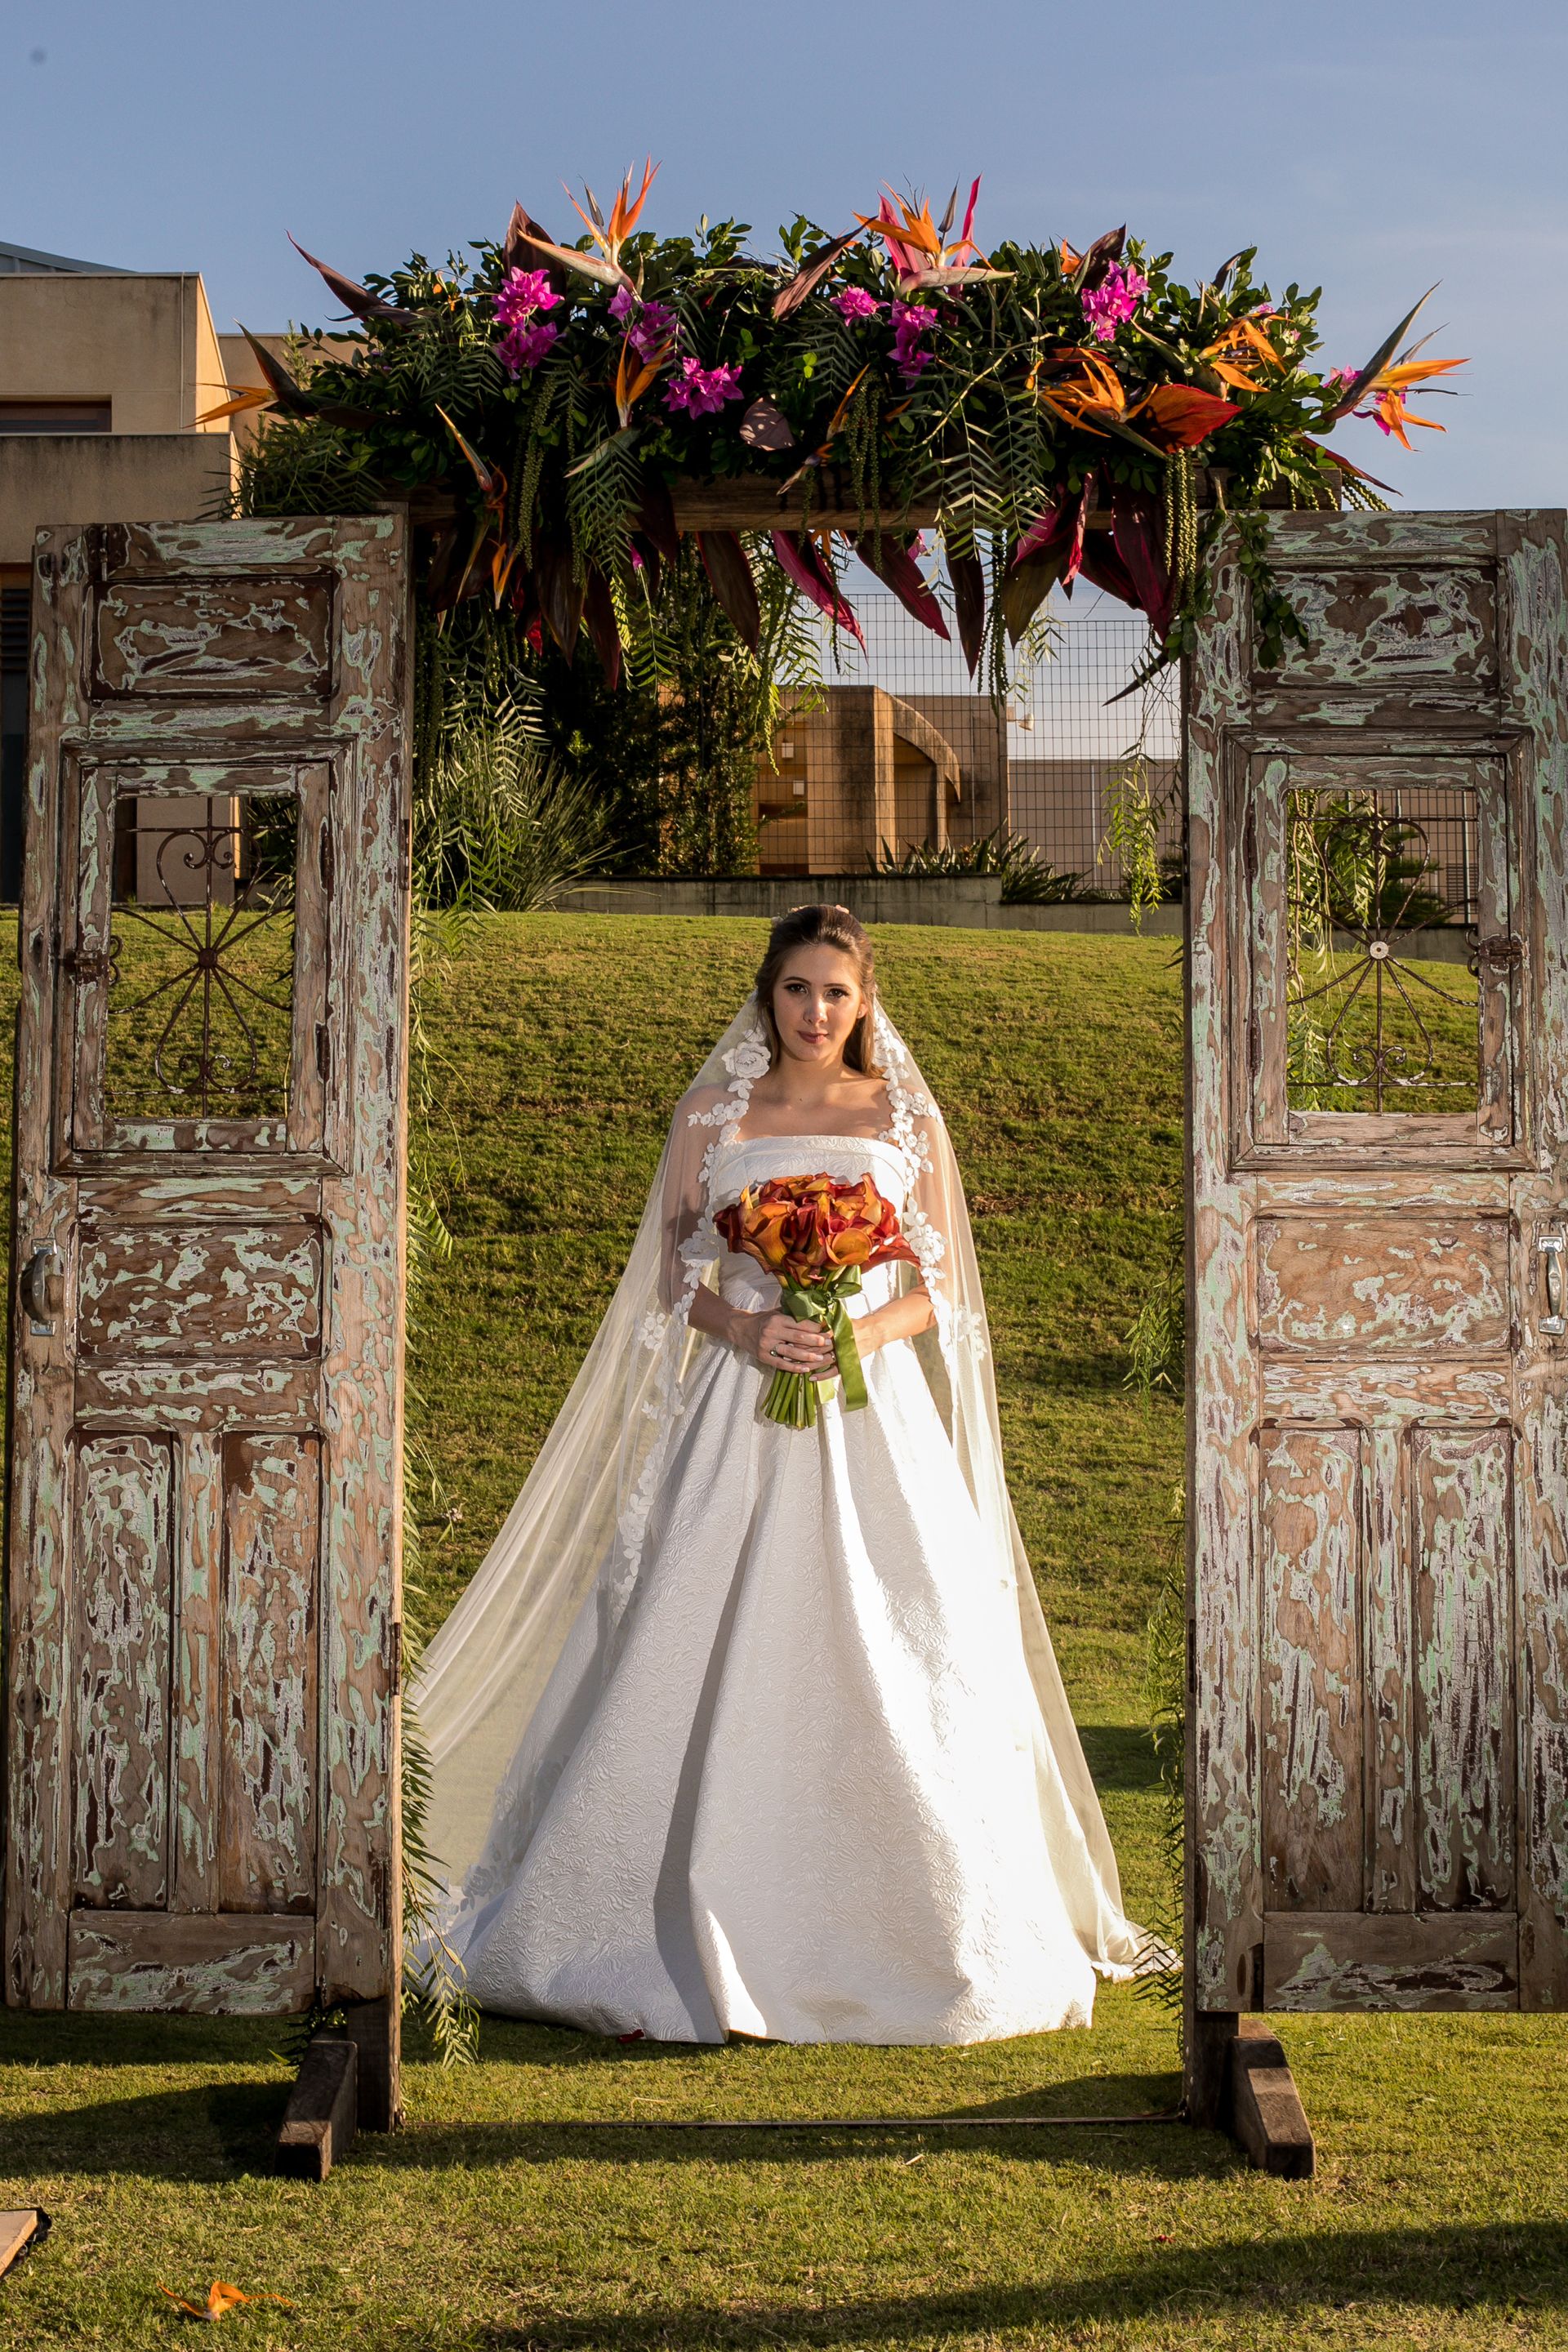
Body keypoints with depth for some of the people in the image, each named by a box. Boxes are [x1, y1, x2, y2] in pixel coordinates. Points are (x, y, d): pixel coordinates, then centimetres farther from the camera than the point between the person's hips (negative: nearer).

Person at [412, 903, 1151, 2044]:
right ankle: (695, 1928, 7)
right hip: (739, 1413, 0)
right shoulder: (712, 1116, 8)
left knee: (892, 1670, -3)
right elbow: (674, 1282, 6)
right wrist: (745, 1328, -13)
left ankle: (907, 1935, 9)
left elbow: (937, 1294, 8)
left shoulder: (908, 1121, 8)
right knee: (702, 1660, -3)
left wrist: (865, 1329, -12)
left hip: (873, 1412, 0)